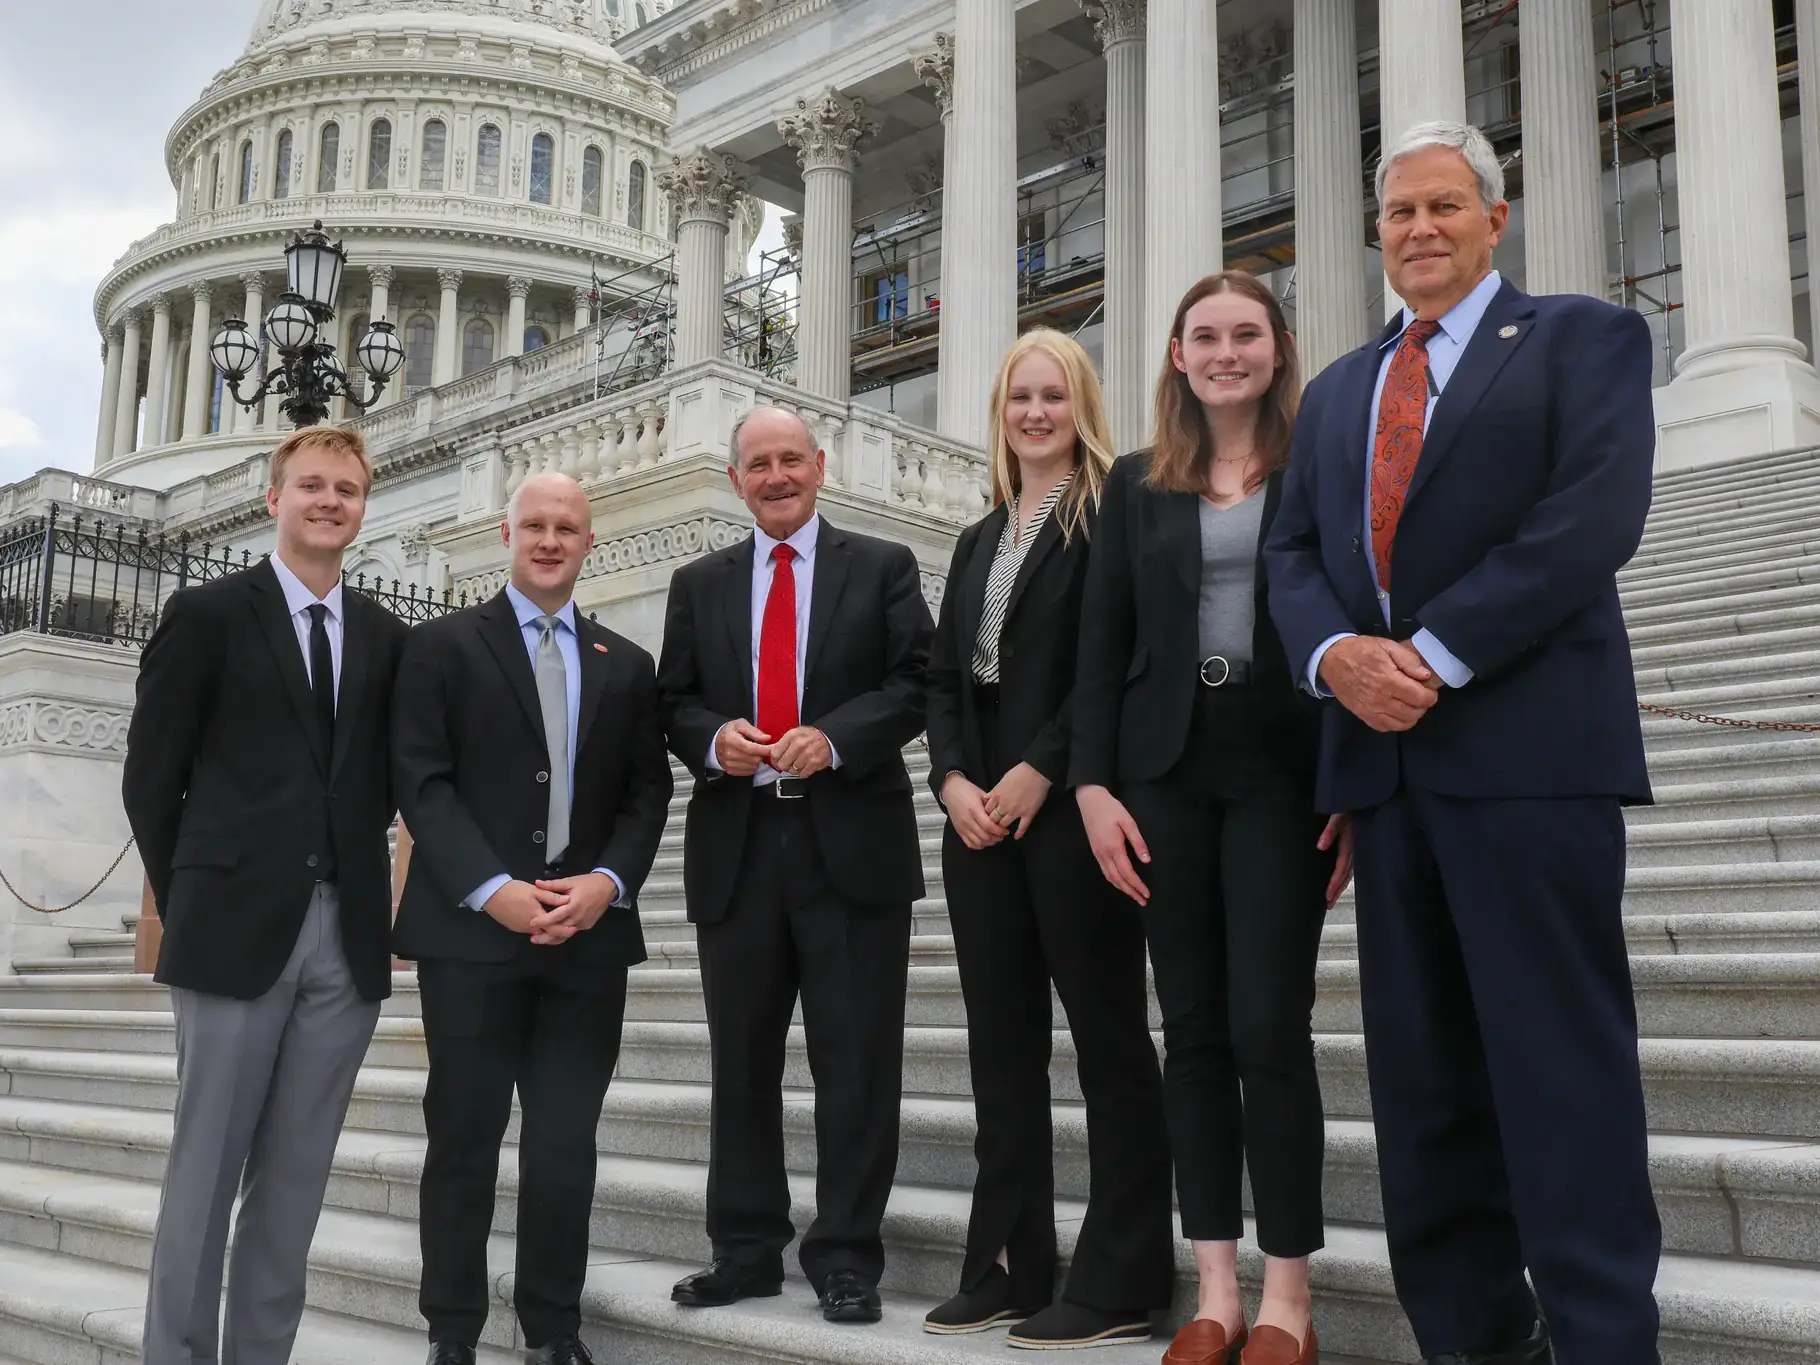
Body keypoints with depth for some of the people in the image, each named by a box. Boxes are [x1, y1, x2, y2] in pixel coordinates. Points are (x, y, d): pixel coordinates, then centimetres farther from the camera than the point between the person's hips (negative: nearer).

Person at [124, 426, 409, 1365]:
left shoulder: (386, 636, 11)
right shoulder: (207, 615, 1)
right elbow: (151, 776, 2)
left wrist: (361, 886, 5)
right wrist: (190, 901, 2)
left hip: (348, 935, 4)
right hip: (239, 931, -3)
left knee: (296, 1177, 8)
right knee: (205, 1172, 2)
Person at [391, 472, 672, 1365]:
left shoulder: (626, 665, 15)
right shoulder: (445, 646, 4)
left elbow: (647, 793, 10)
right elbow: (421, 781, -4)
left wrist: (608, 880, -8)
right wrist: (492, 889, -15)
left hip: (589, 934, 3)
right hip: (471, 930, -2)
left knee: (566, 1146, 5)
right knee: (464, 1139, 4)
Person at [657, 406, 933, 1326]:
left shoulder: (883, 568, 6)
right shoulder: (698, 585, 15)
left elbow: (915, 684, -2)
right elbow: (673, 702, 11)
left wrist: (835, 738, -17)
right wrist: (713, 738, -10)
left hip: (852, 842, -3)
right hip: (736, 845, 3)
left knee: (856, 1061, 0)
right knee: (741, 1061, 9)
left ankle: (846, 1259, 9)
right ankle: (746, 1251, 21)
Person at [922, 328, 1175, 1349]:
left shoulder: (1112, 516, -1)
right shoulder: (978, 542, 20)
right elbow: (945, 677, 15)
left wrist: (1037, 776, -15)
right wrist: (954, 780, -2)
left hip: (1071, 806, -7)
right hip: (980, 816, 7)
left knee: (1109, 1037, -3)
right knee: (1001, 1046, 8)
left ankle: (1122, 1285, 2)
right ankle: (1008, 1269, 16)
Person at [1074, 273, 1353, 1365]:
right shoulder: (1139, 484, 11)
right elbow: (1103, 646, 8)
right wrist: (1094, 787, -1)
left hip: (1283, 772, -3)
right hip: (1166, 772, 3)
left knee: (1269, 1027, -5)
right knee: (1193, 1029, 5)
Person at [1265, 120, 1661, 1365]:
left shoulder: (1584, 338, 6)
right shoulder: (1337, 392, 22)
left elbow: (1594, 516, -10)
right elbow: (1294, 554, 14)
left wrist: (1434, 653, -15)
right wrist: (1337, 653, -8)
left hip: (1530, 748, -5)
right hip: (1385, 753, 6)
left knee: (1559, 1061, -5)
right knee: (1422, 1071, 7)